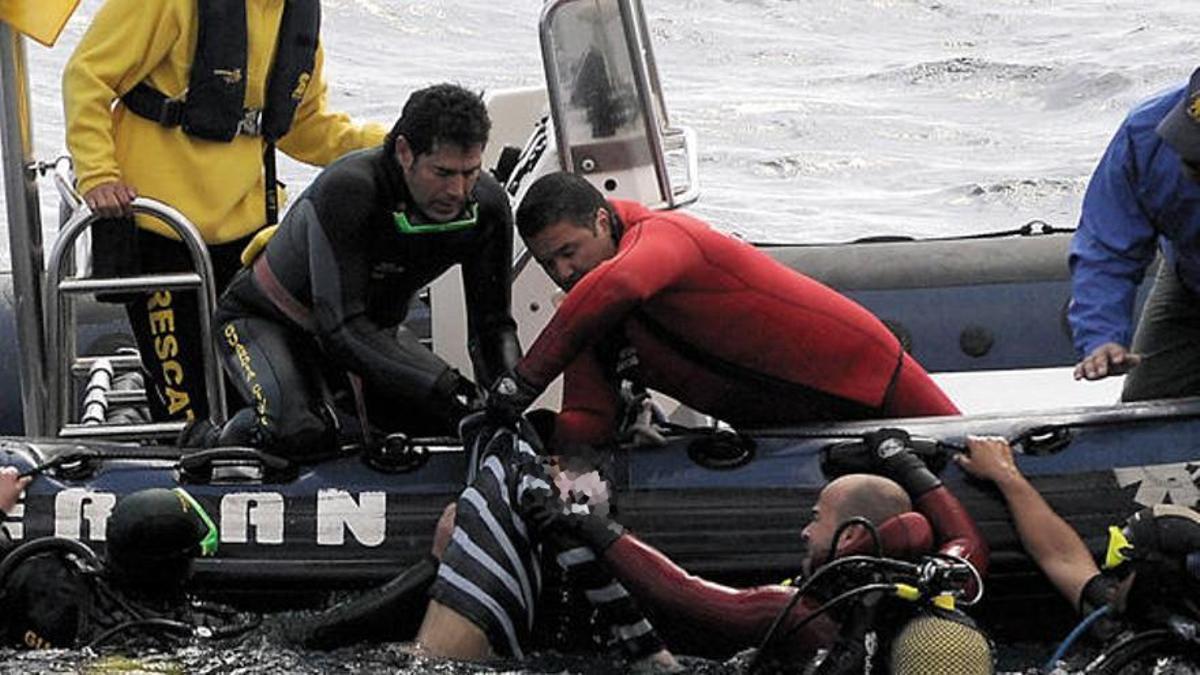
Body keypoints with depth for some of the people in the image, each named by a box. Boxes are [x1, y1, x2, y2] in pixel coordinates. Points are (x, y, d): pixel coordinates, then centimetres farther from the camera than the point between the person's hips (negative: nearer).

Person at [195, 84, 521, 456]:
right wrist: (442, 387, -50)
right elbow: (341, 326, -41)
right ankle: (209, 445, -3)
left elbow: (493, 324, -13)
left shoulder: (486, 205, -20)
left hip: (374, 329, 6)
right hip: (267, 320, -6)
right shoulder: (346, 191, -37)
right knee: (301, 435, -34)